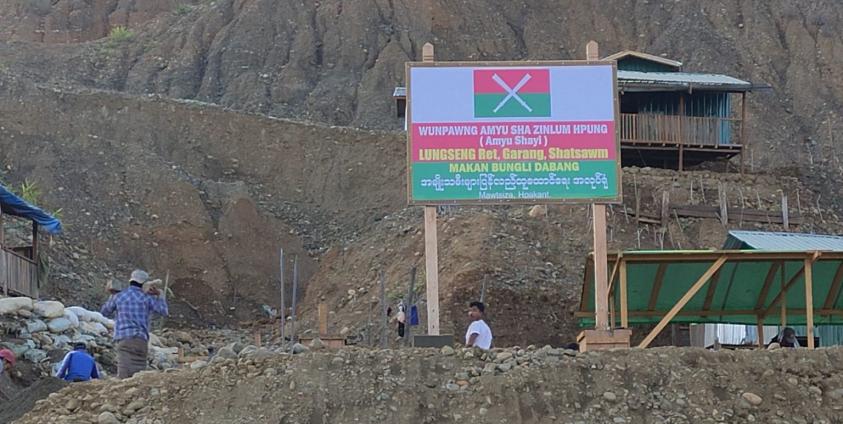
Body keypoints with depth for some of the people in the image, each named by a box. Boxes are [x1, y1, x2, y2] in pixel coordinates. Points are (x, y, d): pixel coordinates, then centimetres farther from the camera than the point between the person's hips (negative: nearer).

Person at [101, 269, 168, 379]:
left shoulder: (118, 297, 8)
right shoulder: (147, 298, 7)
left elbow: (105, 312, 24)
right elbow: (164, 312, 17)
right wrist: (158, 296, 28)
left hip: (124, 340, 0)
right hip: (141, 340, 0)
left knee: (124, 374, -11)